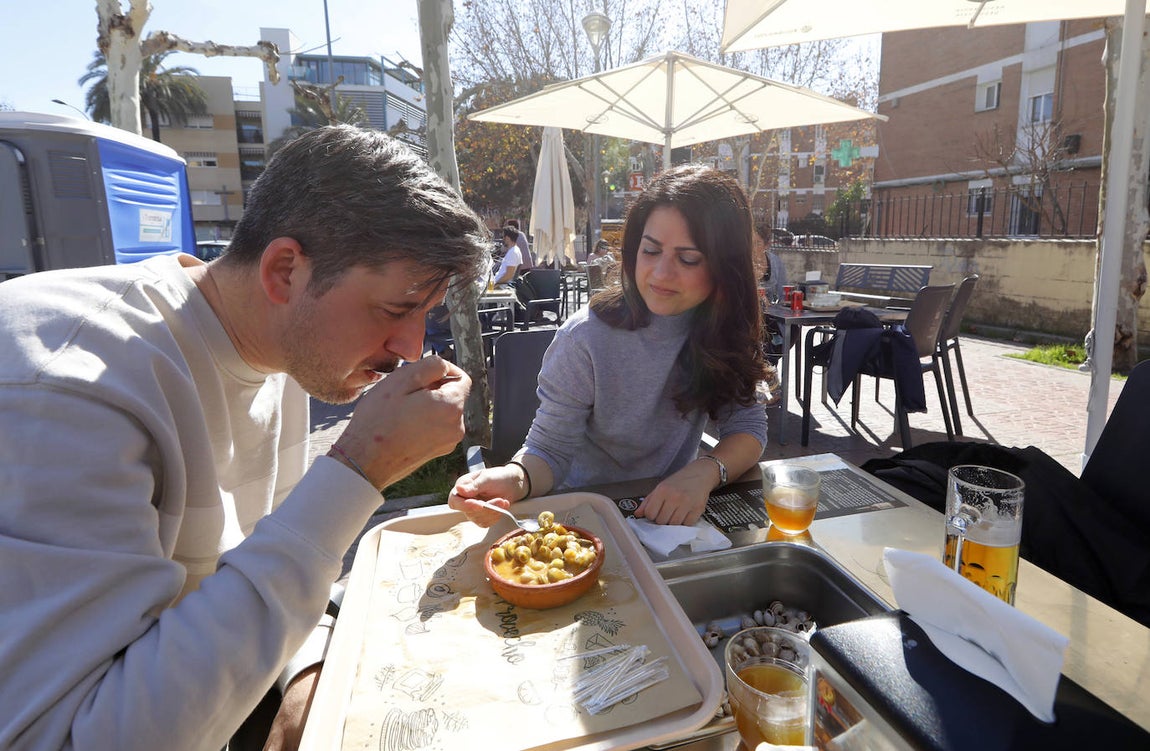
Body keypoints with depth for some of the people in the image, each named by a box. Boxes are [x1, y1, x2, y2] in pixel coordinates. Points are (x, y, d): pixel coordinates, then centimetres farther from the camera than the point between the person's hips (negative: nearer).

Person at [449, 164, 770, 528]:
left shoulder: (722, 328, -8)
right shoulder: (585, 338, -19)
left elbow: (747, 427, -7)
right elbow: (550, 449, -15)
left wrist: (704, 472, -28)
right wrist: (516, 479, -38)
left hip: (674, 514, 3)